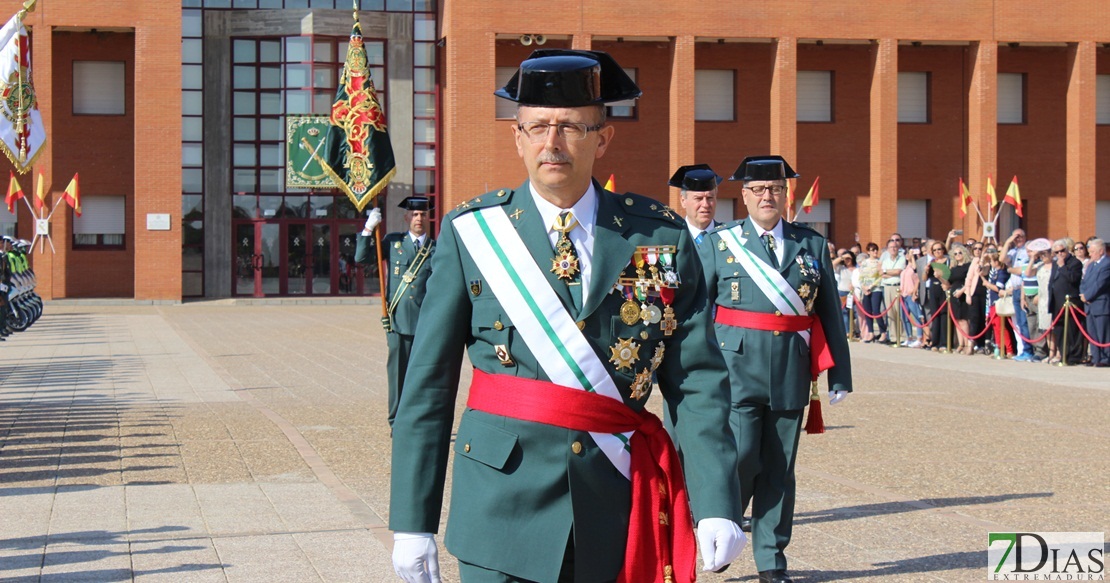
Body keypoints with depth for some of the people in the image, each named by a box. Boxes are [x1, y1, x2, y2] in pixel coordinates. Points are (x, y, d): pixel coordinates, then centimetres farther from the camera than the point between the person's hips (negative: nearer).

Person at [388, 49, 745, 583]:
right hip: (504, 510, -1)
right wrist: (413, 520, -3)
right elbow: (428, 384, 0)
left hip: (618, 511, 1)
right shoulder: (472, 233, 0)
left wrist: (717, 505, -11)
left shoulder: (661, 238, 2)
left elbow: (697, 381, -1)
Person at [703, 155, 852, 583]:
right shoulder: (720, 242, 4)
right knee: (740, 457, -10)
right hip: (737, 367, -2)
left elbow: (830, 312, 10)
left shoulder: (812, 245, 9)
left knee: (779, 466, 6)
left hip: (791, 371, 2)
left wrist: (839, 374, 6)